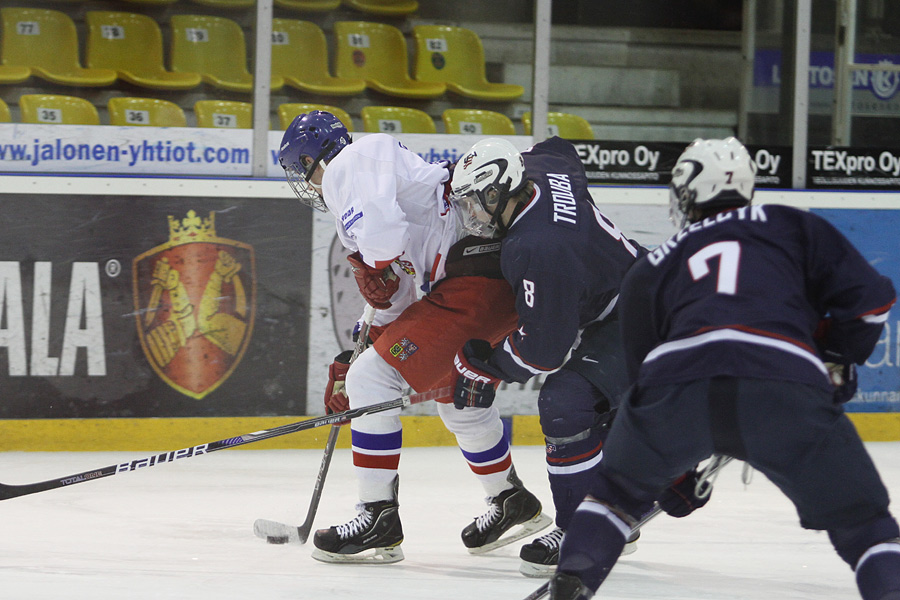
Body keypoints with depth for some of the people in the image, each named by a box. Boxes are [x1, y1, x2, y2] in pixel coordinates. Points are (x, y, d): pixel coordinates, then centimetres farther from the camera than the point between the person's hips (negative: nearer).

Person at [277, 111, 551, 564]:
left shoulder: (350, 164, 0)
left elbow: (382, 228, -22)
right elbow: (398, 300, 32)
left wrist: (371, 271, -1)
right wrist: (347, 365, 31)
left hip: (474, 279, -10)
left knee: (374, 379, -6)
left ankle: (378, 518, -2)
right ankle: (512, 503, 46)